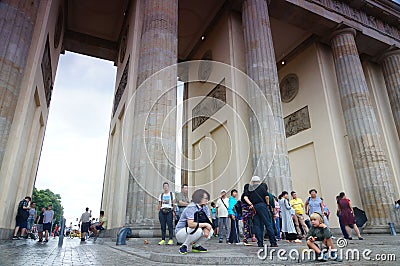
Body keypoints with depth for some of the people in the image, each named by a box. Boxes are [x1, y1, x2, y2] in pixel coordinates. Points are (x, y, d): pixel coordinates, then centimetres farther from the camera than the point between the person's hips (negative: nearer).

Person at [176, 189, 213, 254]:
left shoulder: (204, 207, 2)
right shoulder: (191, 207, -22)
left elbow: (209, 221, -1)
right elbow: (190, 224, -34)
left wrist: (207, 228, -23)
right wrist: (205, 224, -26)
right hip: (181, 233, -7)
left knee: (210, 231, -10)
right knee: (198, 230, -34)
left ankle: (196, 246, 6)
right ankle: (184, 246, -13)